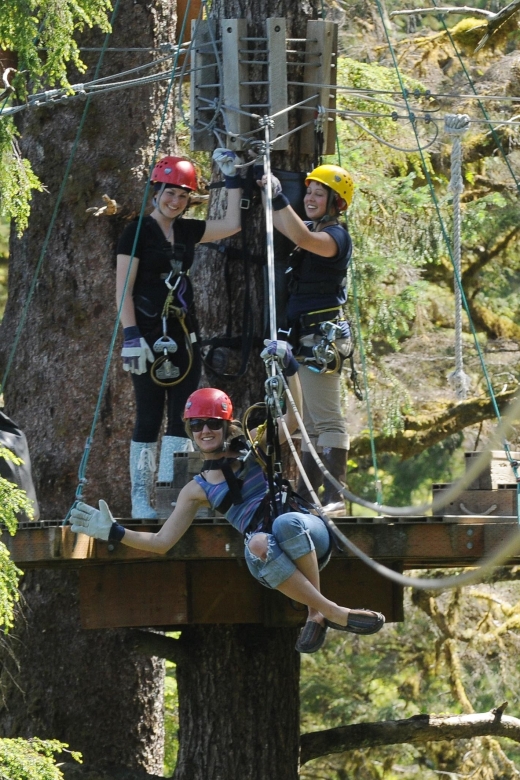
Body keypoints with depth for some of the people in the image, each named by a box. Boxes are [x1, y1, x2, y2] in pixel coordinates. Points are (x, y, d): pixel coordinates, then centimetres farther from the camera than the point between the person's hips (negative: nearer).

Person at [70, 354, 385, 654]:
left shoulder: (253, 448, 15)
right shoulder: (197, 490, 16)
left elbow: (293, 418, 4)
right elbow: (161, 541, 14)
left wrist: (288, 367, -6)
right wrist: (114, 531, 3)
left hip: (308, 534, 0)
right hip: (271, 555, 0)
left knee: (285, 524, -38)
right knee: (256, 545, -39)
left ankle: (317, 614, -27)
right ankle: (334, 613, -38)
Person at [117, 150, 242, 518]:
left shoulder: (188, 230, 12)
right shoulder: (139, 231, -6)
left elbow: (232, 224, 17)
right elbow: (123, 289, -10)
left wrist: (233, 178, 13)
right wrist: (131, 336, -18)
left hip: (183, 333, 6)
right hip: (150, 333, -6)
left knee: (182, 415, 1)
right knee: (149, 415, -6)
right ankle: (141, 499, -4)